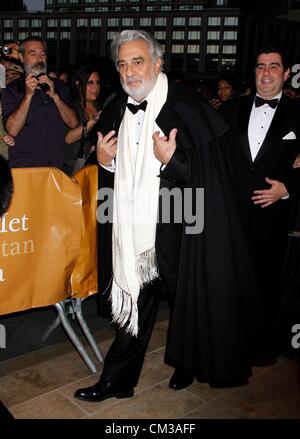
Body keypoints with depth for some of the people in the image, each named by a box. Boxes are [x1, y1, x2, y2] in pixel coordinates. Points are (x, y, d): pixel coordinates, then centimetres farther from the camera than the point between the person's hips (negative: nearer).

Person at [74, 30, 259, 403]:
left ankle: (187, 362, 42)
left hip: (179, 229, -4)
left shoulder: (187, 108, -12)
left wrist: (171, 160, -27)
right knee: (135, 303, 12)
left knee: (188, 300, 15)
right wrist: (103, 161, -3)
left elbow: (208, 177, -14)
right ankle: (117, 380, 26)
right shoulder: (116, 112, 6)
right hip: (133, 229, 4)